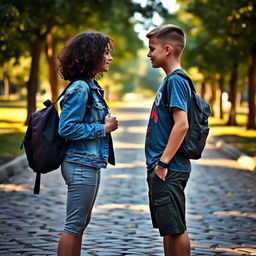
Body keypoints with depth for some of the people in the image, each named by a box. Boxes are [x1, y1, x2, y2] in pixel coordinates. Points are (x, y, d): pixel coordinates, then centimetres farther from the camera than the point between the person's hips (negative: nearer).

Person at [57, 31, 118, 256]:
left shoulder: (93, 87, 12)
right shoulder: (79, 89, -16)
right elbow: (66, 128, -21)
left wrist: (107, 123, 2)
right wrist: (103, 128, -15)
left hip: (91, 165, 10)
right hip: (81, 165, -10)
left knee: (81, 224, 16)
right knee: (74, 225, -3)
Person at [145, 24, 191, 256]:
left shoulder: (176, 80, -13)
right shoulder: (169, 80, 16)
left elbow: (182, 124, -22)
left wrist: (163, 163, -21)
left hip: (169, 170, -10)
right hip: (163, 169, 10)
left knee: (175, 228, -4)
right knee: (167, 228, 14)